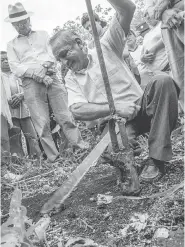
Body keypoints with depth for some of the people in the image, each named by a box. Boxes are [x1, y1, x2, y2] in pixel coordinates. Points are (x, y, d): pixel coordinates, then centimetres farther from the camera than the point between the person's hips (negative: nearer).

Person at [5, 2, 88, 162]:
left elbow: (52, 58, 10)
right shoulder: (12, 45, 15)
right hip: (30, 83, -1)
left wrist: (41, 67, -10)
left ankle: (82, 149, -1)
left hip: (51, 78, 1)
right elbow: (15, 68, 1)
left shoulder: (43, 35, 20)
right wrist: (39, 75, -12)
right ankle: (54, 159, 0)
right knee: (42, 124, -5)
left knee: (65, 117, -4)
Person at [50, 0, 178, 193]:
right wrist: (115, 109, -23)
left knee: (162, 80, -29)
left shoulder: (105, 47, 3)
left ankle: (156, 158, -28)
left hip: (141, 108, 1)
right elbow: (77, 110, -11)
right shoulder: (71, 78, 7)